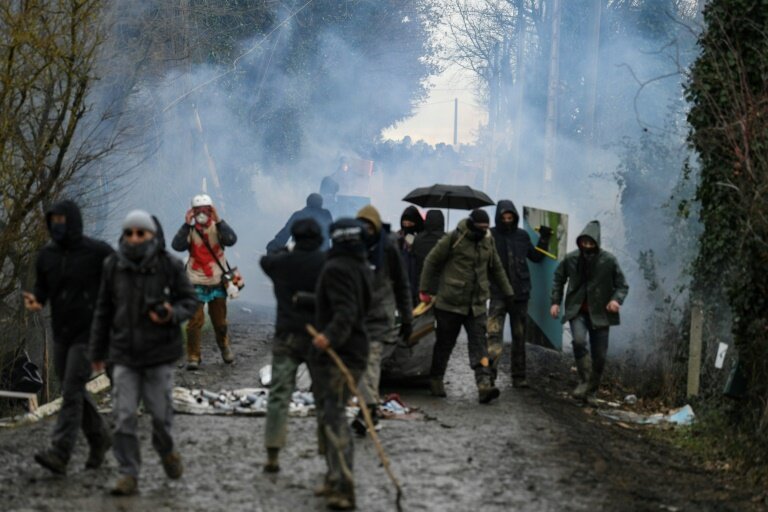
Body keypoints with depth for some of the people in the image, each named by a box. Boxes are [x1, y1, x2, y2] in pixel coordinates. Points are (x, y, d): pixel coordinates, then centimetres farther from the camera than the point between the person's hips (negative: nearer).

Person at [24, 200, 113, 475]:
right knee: (74, 391, 13)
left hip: (88, 334, -6)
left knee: (71, 391, -13)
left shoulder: (98, 252, -11)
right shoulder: (47, 254, 3)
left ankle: (59, 454, -17)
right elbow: (42, 286, 12)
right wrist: (35, 300, -11)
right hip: (60, 333, 6)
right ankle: (99, 439, 33)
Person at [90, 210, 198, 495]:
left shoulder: (170, 266, -6)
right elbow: (104, 310, 7)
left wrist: (172, 314, -19)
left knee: (160, 411, 4)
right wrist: (97, 351, 11)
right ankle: (128, 476, 1)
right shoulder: (113, 266, -1)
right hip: (124, 354, 1)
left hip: (159, 354, -1)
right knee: (124, 416, -5)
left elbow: (190, 300, 3)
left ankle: (166, 450, 36)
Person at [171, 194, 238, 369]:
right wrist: (187, 224, -27)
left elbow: (231, 240, -21)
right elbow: (177, 246, -21)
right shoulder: (190, 230, -4)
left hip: (217, 281, 1)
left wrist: (218, 221, -28)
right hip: (196, 283, -1)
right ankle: (193, 356, 0)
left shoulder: (217, 228, -2)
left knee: (220, 320, 14)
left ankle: (225, 347, 39)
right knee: (195, 321, -7)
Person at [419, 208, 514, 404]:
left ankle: (484, 384, -17)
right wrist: (425, 290, -1)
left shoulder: (488, 241, 7)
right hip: (451, 303, -4)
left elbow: (496, 268, 22)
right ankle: (435, 379, 24)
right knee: (445, 343, 7)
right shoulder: (454, 239, -10)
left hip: (477, 305, 4)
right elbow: (431, 261, -2)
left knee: (479, 344, -8)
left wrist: (508, 292, 24)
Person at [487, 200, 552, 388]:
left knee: (519, 336, 10)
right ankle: (489, 374, -22)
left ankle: (519, 376, 18)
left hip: (520, 293, 4)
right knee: (494, 333, -17)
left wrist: (544, 240, 9)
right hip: (498, 293, -4)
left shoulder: (522, 236, 8)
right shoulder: (490, 235, -2)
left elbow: (536, 257, 20)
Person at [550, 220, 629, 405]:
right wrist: (556, 302, 5)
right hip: (577, 311, 0)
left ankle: (592, 391, 22)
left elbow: (622, 285, -2)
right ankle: (584, 381, -11)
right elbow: (559, 279, 13)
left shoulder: (609, 261, -10)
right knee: (579, 340, -27)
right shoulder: (571, 258, -4)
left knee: (599, 355, 3)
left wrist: (616, 299, -22)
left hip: (599, 313, 0)